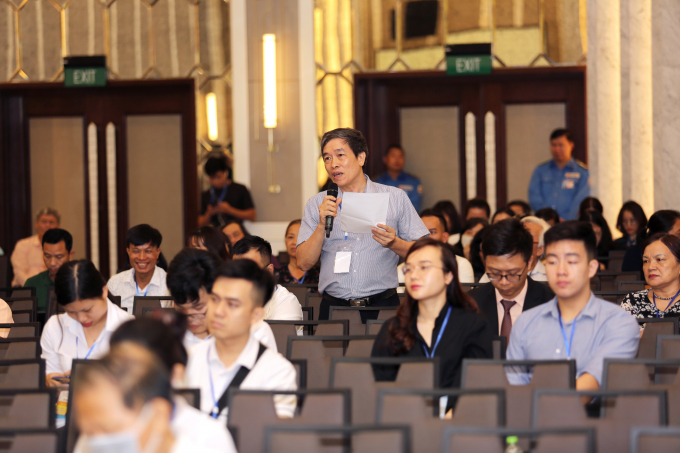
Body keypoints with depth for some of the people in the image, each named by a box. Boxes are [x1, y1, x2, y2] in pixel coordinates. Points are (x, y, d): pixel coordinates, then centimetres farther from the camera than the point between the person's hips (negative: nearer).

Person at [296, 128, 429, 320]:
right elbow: (304, 263, 6)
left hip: (382, 306, -1)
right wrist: (322, 225, -7)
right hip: (334, 308, 1)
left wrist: (394, 244, -12)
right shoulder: (317, 204, 12)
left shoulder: (395, 198, 9)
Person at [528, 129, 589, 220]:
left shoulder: (582, 171, 9)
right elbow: (534, 197, 8)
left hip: (569, 222, -2)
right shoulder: (540, 170, 18)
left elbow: (581, 200, -1)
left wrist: (564, 220, -14)